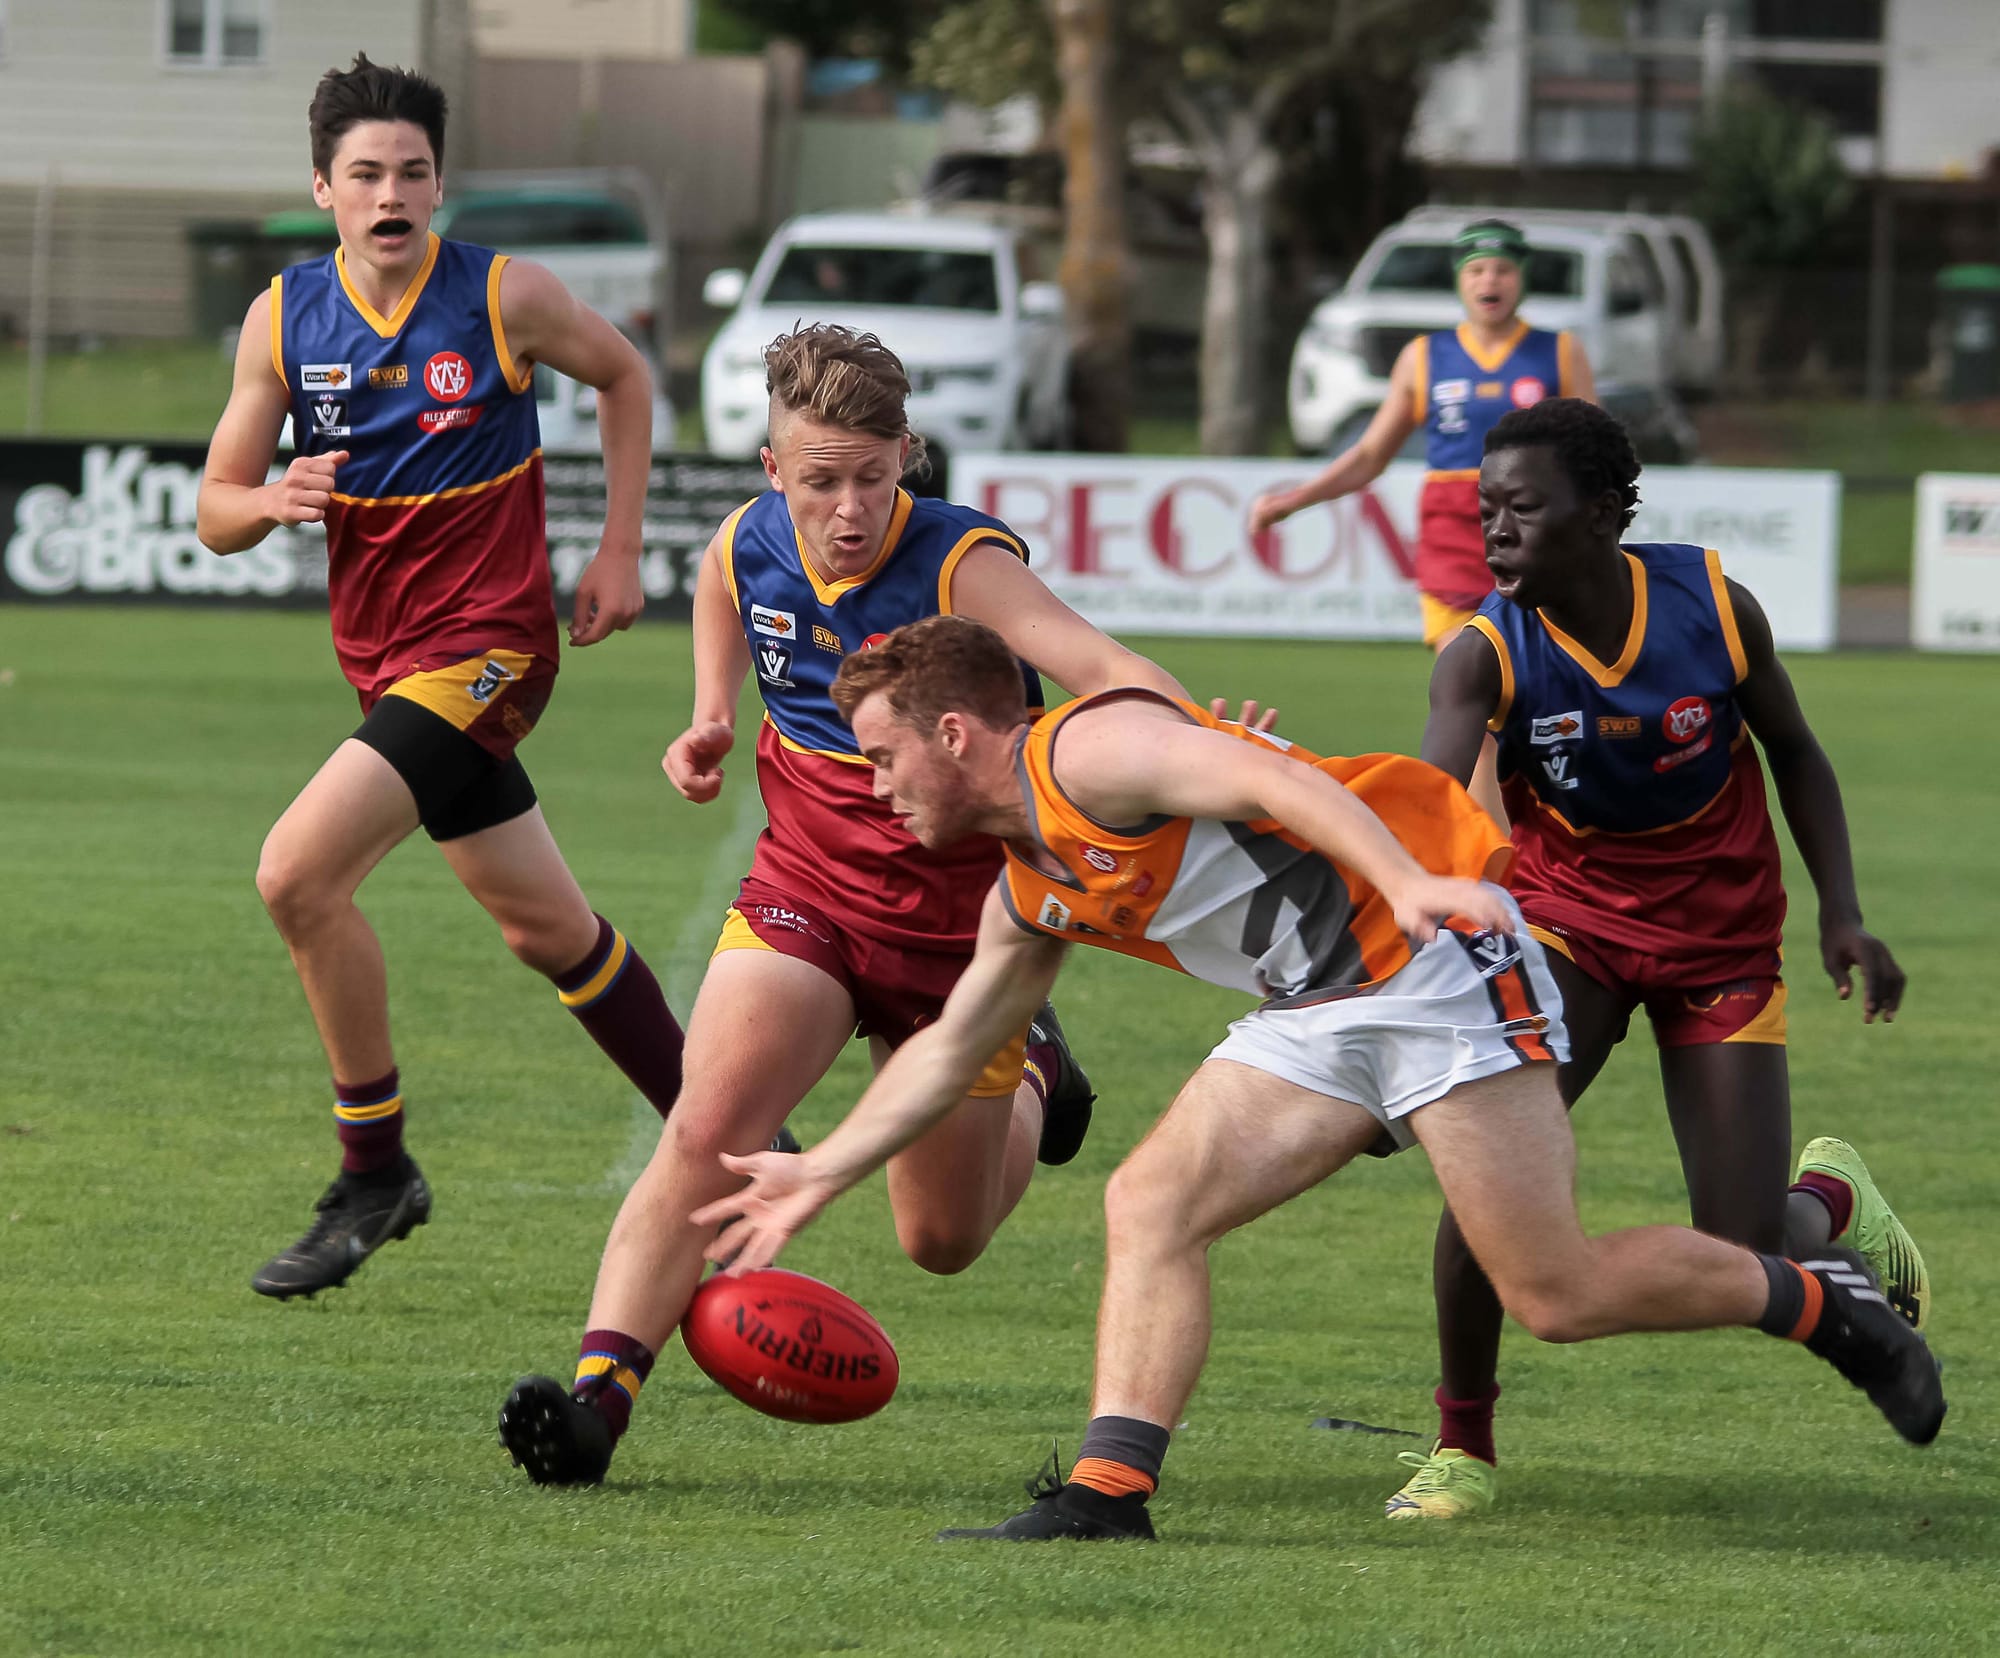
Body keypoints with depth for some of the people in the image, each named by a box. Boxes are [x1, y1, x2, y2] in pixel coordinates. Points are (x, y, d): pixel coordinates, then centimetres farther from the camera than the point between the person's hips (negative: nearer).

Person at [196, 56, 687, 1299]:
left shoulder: (505, 297, -10)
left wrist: (620, 552, 4)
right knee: (547, 927, 15)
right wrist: (272, 502, -19)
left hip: (488, 643, -6)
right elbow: (216, 515, 5)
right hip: (385, 660, 6)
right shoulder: (283, 320, 0)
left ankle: (376, 1172, -9)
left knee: (298, 871, -21)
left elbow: (623, 373, 9)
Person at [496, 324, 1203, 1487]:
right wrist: (713, 719, 5)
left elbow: (1105, 669, -39)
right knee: (706, 1137, -22)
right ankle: (597, 1396, -28)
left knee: (943, 1241, 13)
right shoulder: (745, 552, -7)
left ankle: (1030, 1074, 45)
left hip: (957, 919, -3)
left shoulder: (964, 568, -23)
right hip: (803, 896, 3)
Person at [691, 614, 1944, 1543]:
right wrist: (819, 1176, 28)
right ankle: (1108, 1495, -14)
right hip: (1320, 1017, 9)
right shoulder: (1032, 895, 15)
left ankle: (1818, 1301, 10)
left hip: (1438, 959, -9)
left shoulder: (1089, 751, -14)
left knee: (1557, 1295, -10)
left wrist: (1409, 882, -42)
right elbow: (950, 1049, 27)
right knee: (1151, 1204, -8)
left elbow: (1272, 778, -27)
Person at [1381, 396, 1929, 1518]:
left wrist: (1843, 914, -8)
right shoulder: (1488, 655, -21)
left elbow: (1795, 754, 1)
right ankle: (1463, 1448, -6)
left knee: (1742, 1261, -4)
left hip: (1721, 936, 0)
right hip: (1567, 918, 0)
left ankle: (1836, 1200, 35)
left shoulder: (1716, 611, -17)